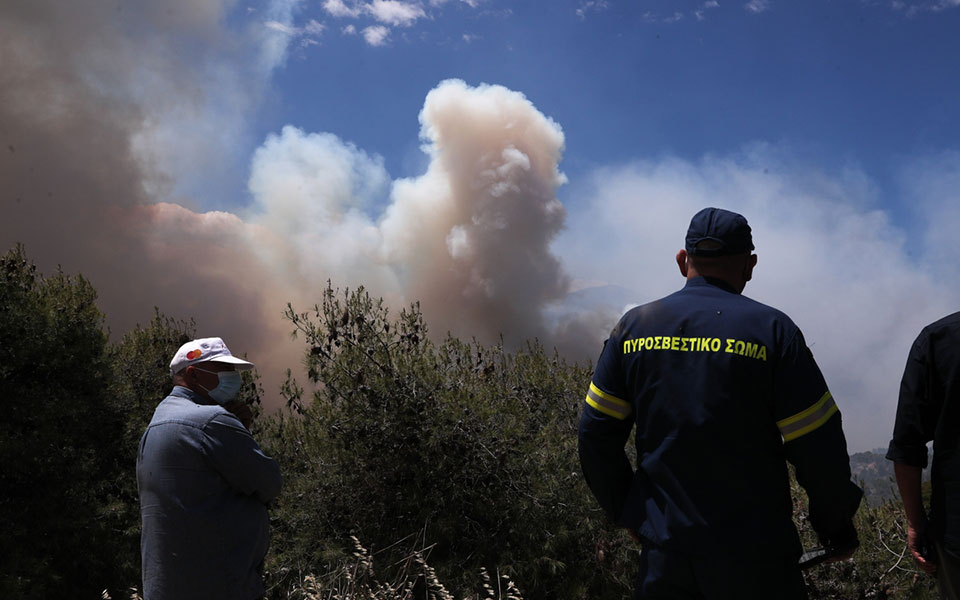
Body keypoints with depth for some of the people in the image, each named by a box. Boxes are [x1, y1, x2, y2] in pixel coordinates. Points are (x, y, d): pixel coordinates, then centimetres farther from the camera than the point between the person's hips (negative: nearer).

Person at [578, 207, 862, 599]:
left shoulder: (633, 327, 1)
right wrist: (837, 528, 7)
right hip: (753, 557, -2)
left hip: (664, 550, 3)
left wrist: (627, 513, 15)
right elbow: (818, 446, -8)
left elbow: (596, 435, 3)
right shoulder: (772, 330, -8)